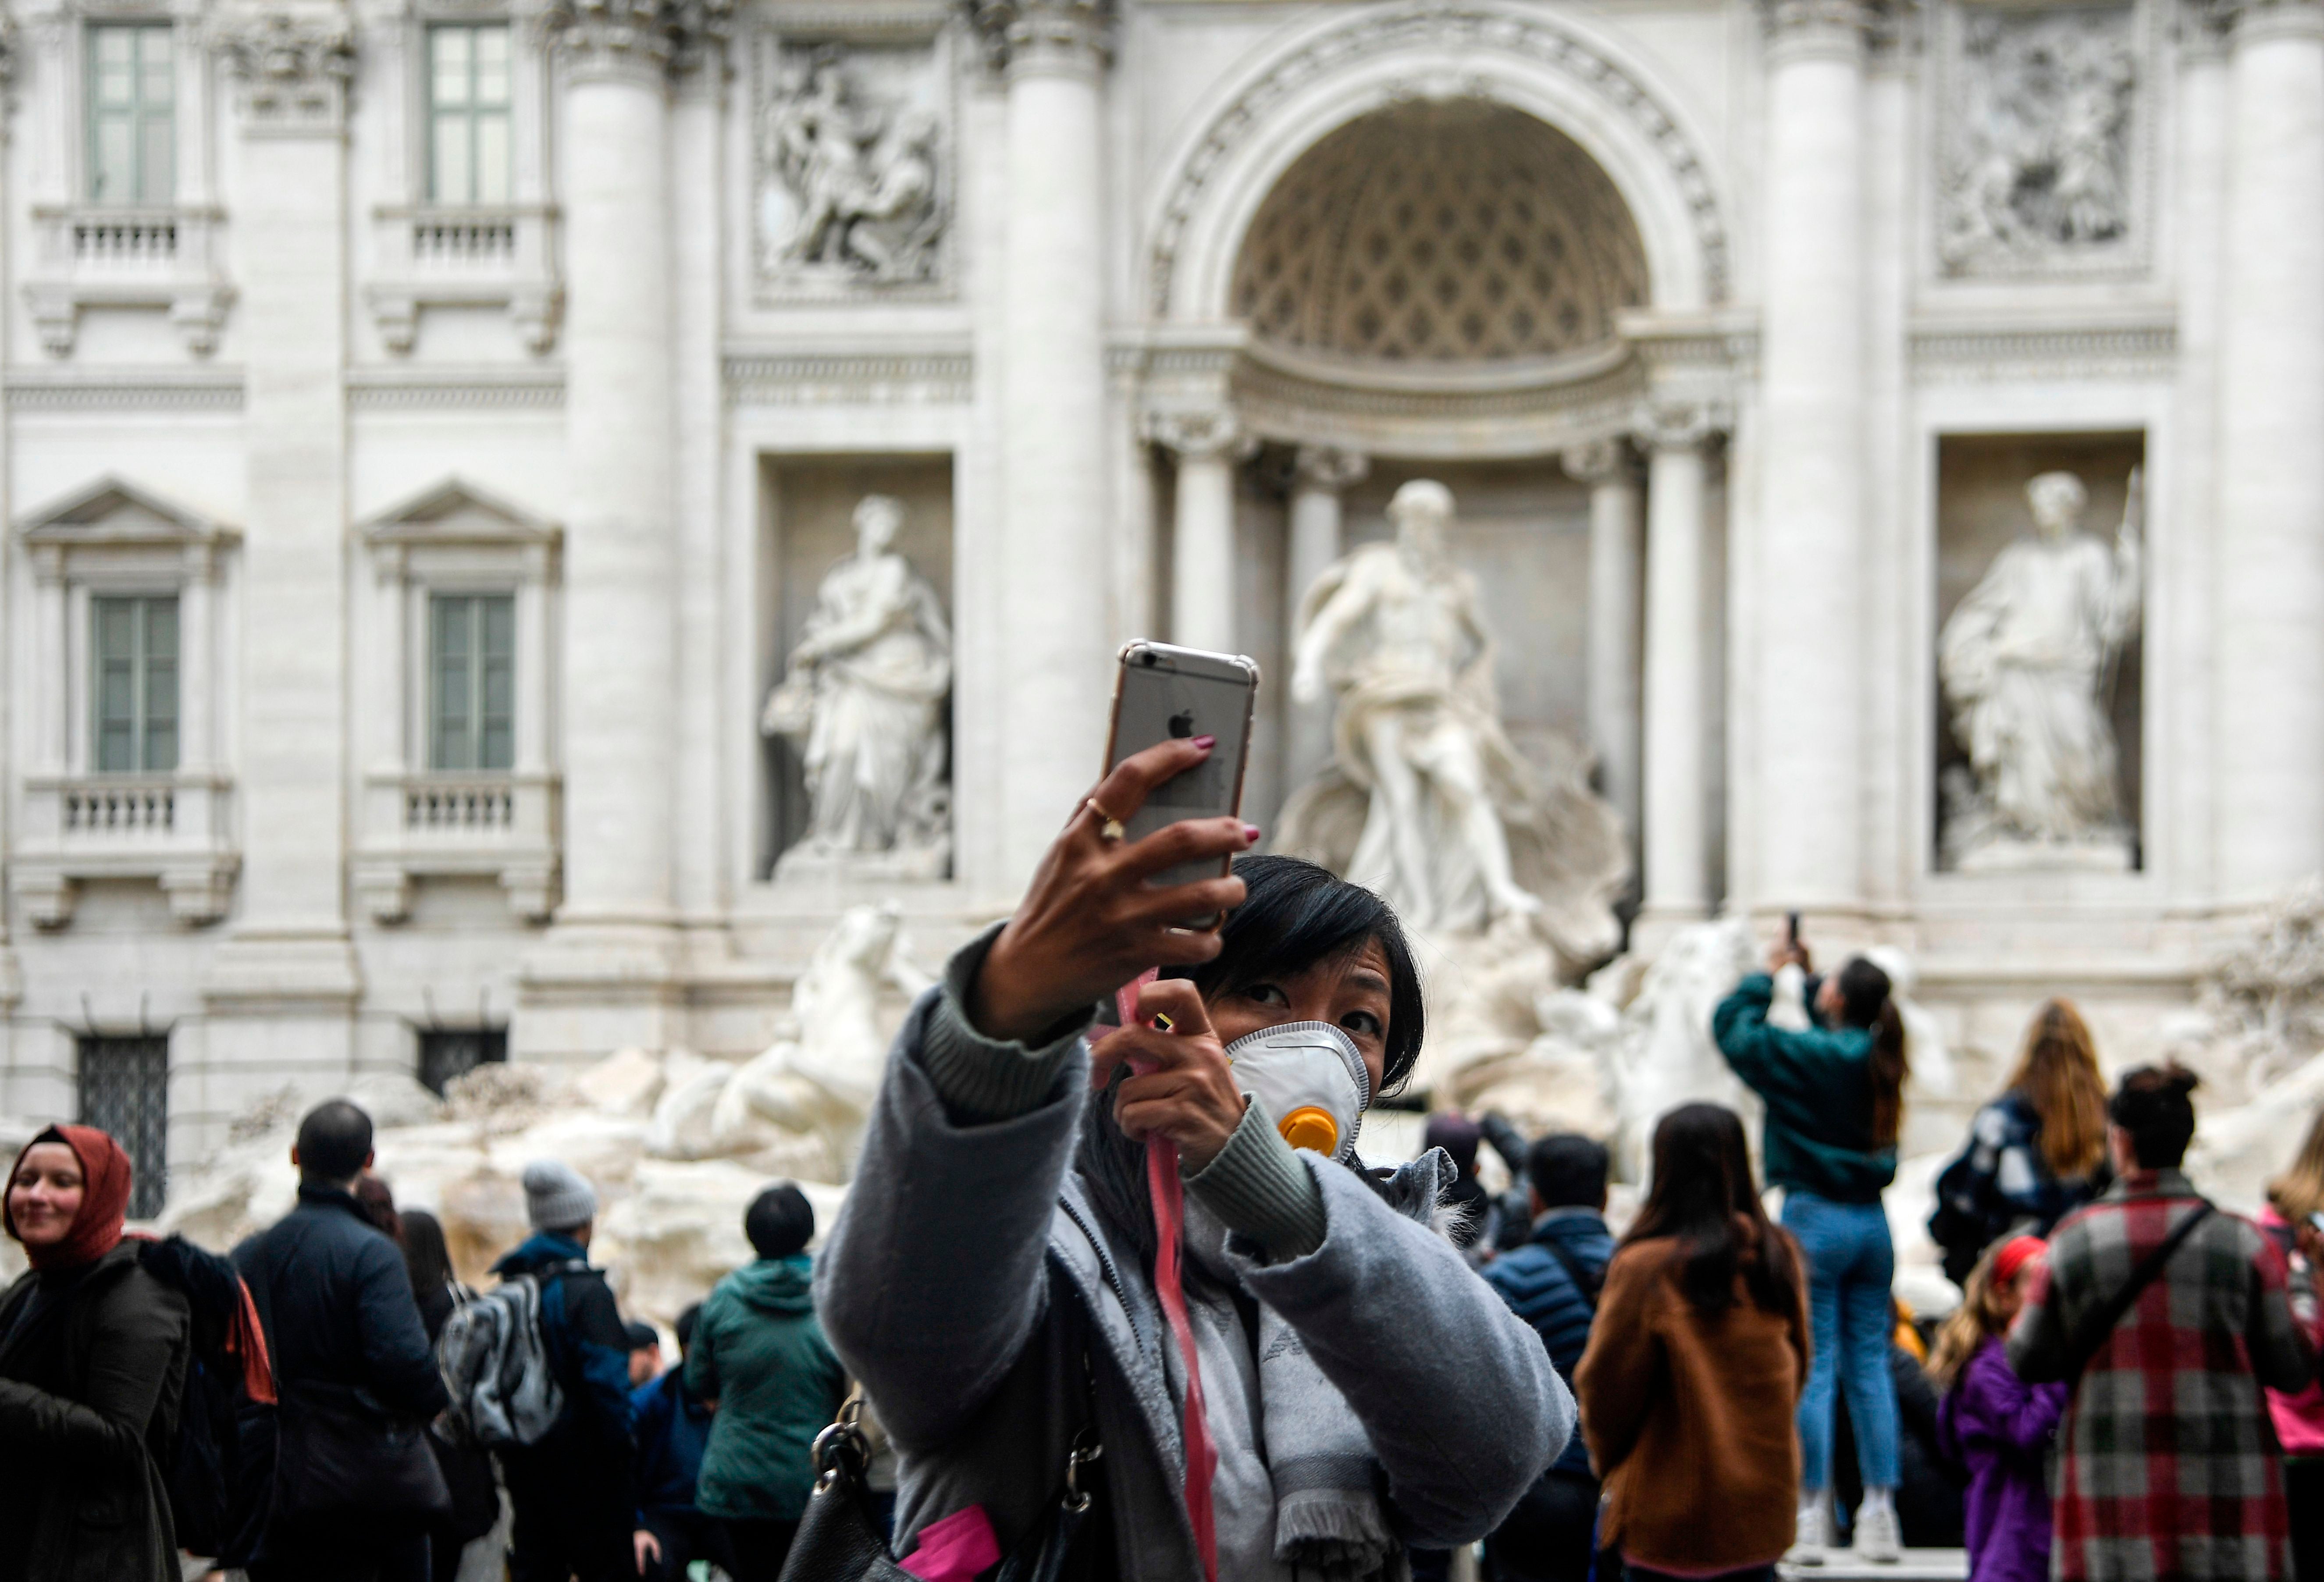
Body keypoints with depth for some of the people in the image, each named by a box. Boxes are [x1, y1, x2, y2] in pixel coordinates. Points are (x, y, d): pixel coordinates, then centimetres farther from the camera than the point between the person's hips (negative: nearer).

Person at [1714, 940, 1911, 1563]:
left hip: (1815, 1218, -5)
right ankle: (1880, 1512, 9)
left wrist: (1770, 974, 8)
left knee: (1813, 1366, -2)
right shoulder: (1879, 1060, 4)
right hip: (1871, 1220, 5)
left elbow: (1731, 1025, -3)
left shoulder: (1804, 1056, -14)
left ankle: (1813, 1515, -2)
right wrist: (1805, 977, 23)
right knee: (1869, 1364, 8)